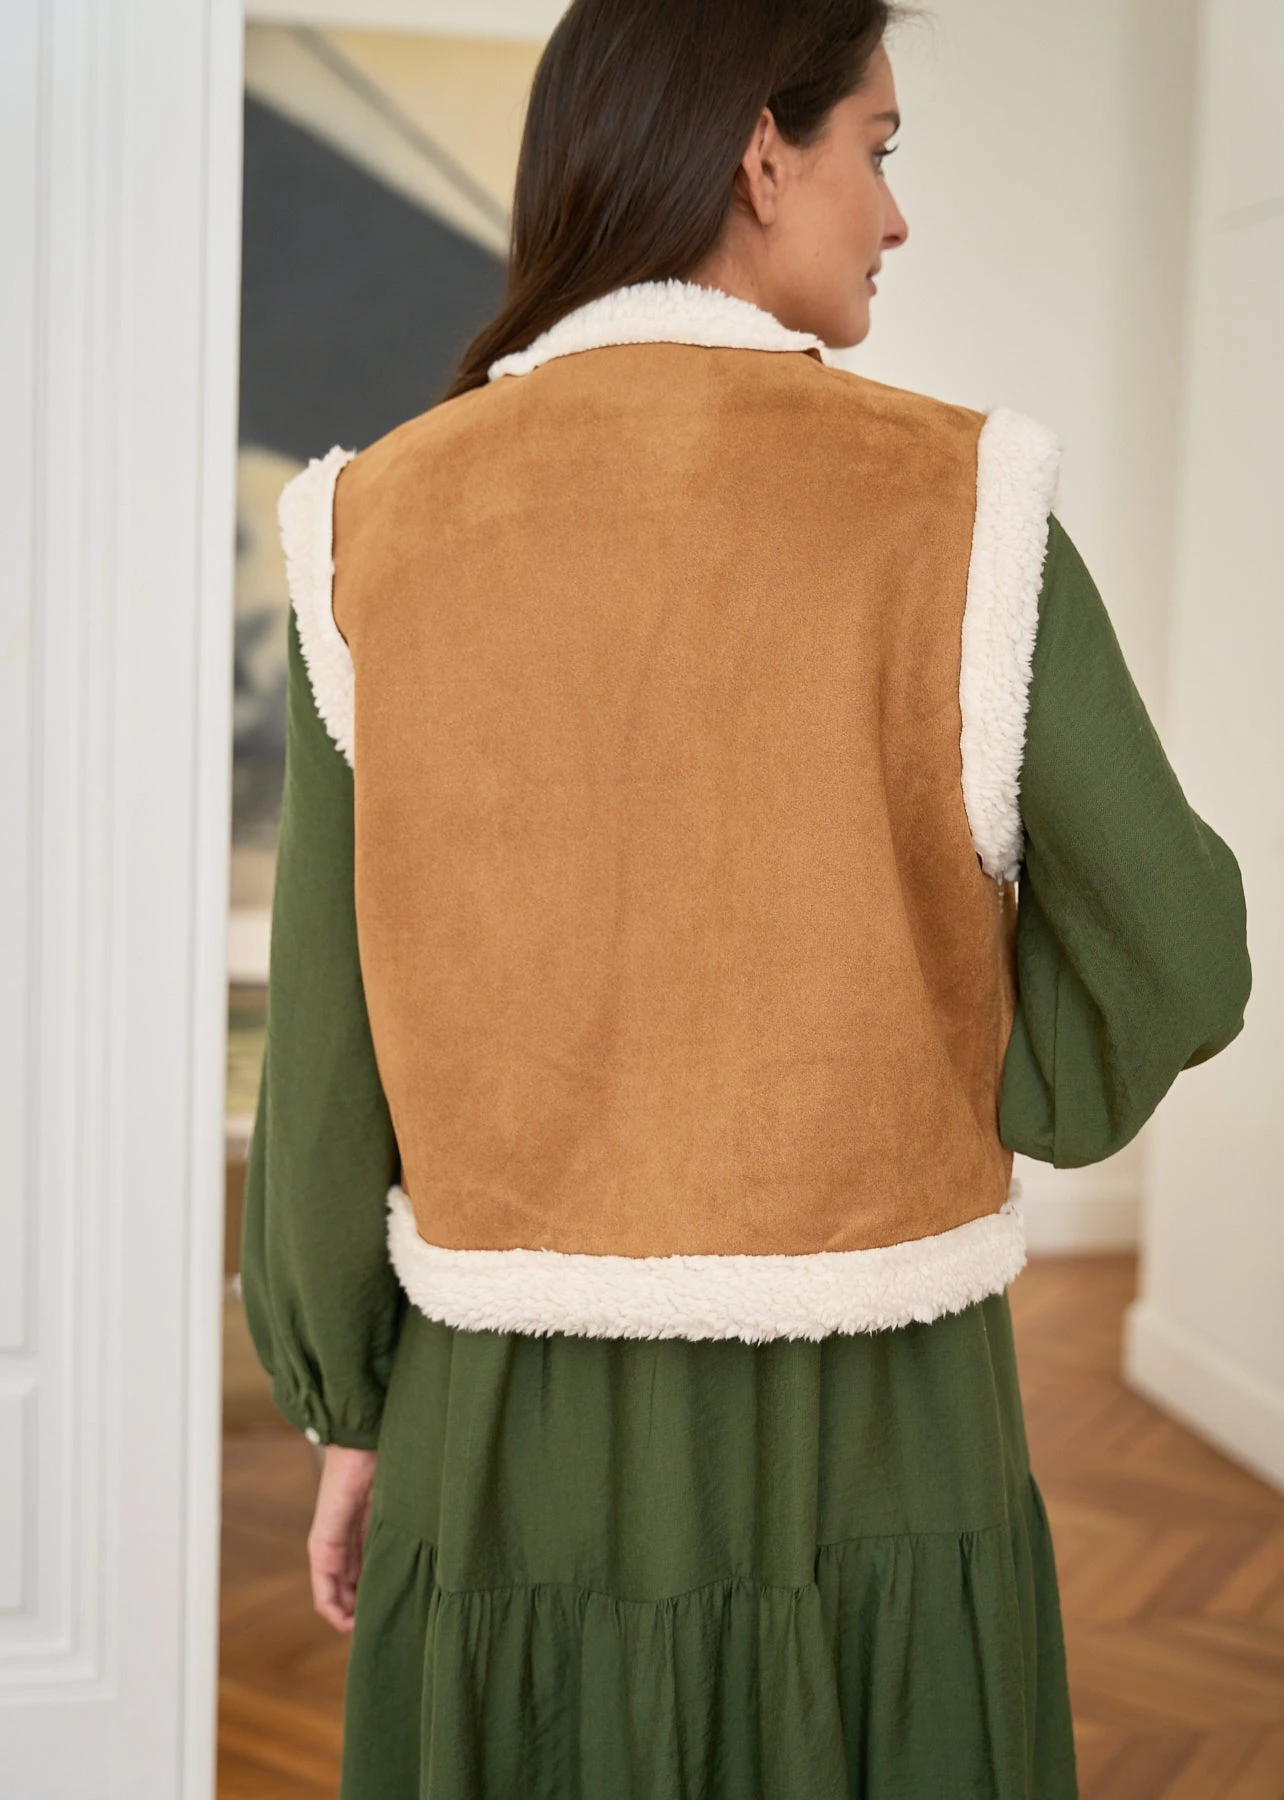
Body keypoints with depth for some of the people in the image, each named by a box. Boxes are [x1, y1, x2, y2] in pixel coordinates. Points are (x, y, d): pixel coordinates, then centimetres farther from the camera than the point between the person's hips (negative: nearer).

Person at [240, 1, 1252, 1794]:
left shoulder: (380, 539, -6)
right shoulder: (957, 514, -12)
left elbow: (329, 1057, -3)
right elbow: (1168, 968, -7)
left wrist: (351, 1414, 10)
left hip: (521, 1456, 2)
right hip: (874, 1463, -1)